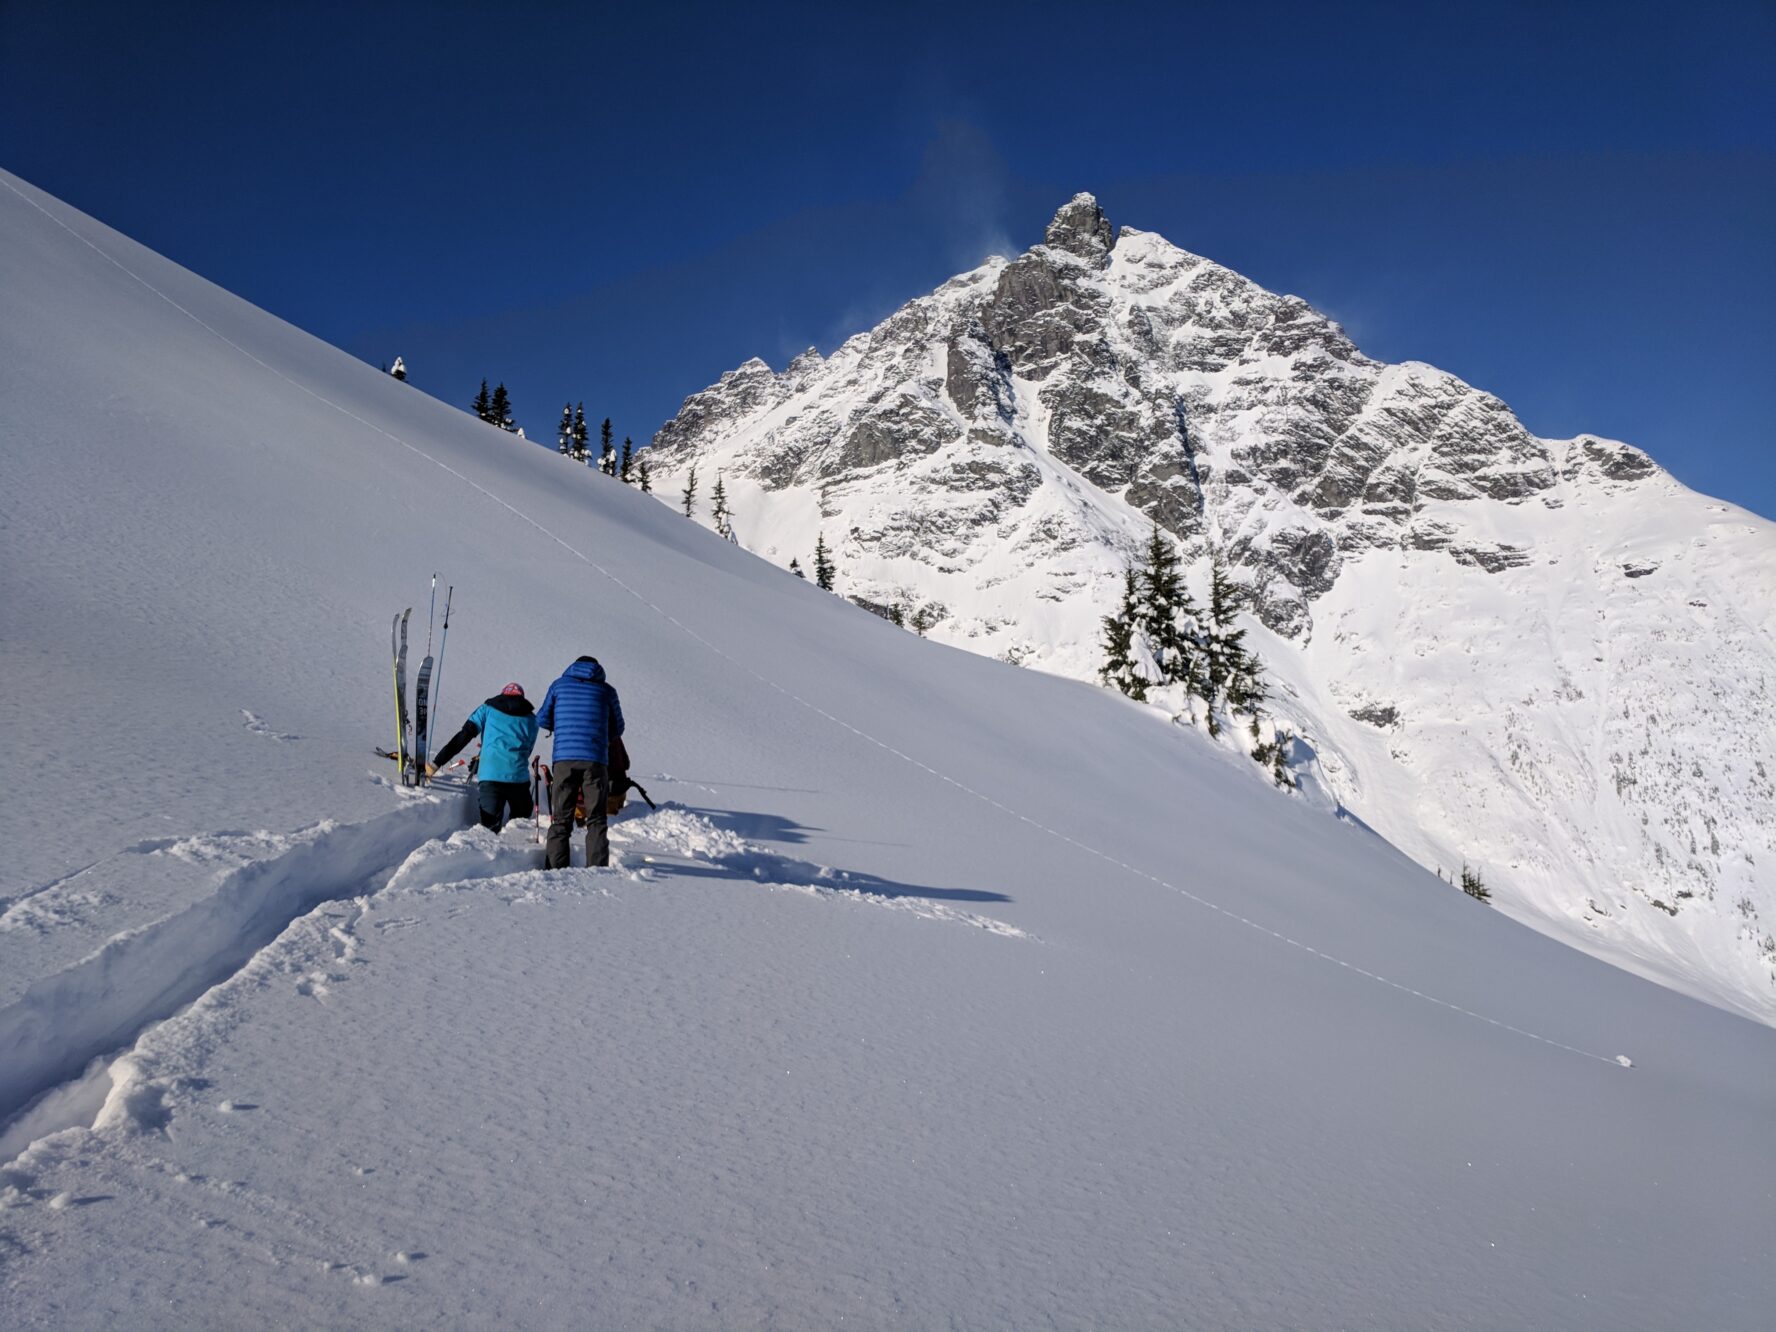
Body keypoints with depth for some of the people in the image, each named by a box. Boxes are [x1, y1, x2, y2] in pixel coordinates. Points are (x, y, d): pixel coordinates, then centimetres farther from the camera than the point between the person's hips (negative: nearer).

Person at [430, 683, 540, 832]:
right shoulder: (531, 719, 20)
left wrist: (436, 763, 8)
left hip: (490, 776, 0)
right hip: (518, 778, 0)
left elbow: (462, 737, 8)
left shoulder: (487, 709, 16)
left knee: (490, 826, -4)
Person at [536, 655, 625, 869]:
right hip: (595, 760, -1)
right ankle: (597, 868, -7)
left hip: (564, 758, 1)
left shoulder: (559, 685, 14)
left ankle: (556, 869, -3)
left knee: (560, 819, 5)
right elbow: (617, 729, 17)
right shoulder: (606, 690, 11)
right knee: (596, 819, 3)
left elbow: (542, 720, 17)